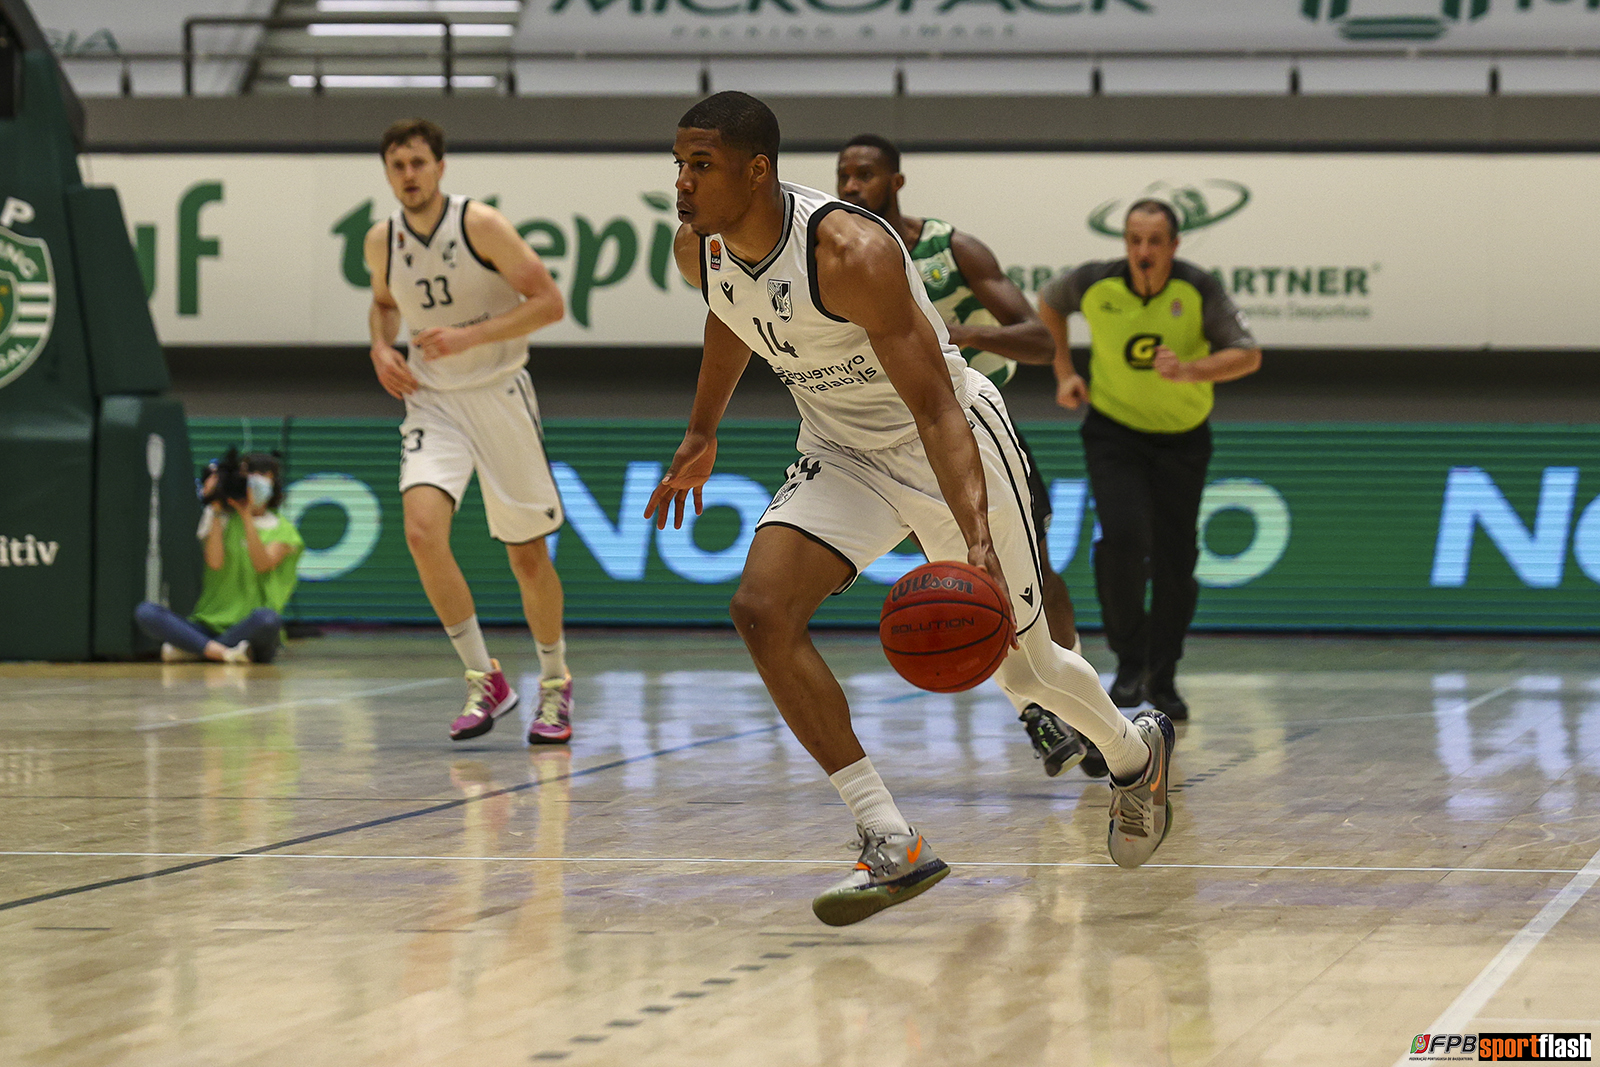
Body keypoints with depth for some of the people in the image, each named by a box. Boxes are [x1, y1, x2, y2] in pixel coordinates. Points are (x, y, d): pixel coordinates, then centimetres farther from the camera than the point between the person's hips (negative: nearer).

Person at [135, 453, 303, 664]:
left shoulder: (282, 529, 10)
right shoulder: (223, 520, 14)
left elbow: (262, 564, -10)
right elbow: (215, 562, -5)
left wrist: (247, 516, -12)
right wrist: (216, 511, -4)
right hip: (210, 623, 2)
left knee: (268, 618, -40)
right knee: (145, 612, -22)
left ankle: (189, 649, -25)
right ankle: (220, 651, -38)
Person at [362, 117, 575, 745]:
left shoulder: (480, 225, -13)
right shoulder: (382, 242, 1)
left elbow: (549, 303, -14)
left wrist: (469, 336, -22)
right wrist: (381, 348, 2)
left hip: (499, 394, -3)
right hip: (432, 401, 3)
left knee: (527, 553, 4)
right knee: (422, 528, -22)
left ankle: (555, 682, 27)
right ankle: (484, 679, -10)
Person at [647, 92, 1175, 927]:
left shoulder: (851, 253, -33)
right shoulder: (697, 249, -12)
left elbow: (935, 410, -35)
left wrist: (977, 539, -46)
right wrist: (701, 435, 22)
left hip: (950, 446, -6)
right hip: (842, 452, 6)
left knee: (1019, 663, 8)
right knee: (761, 609, -20)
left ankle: (1135, 754, 44)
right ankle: (893, 848, -18)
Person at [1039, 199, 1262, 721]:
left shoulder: (1198, 290, -19)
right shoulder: (1096, 283, -15)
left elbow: (1248, 355, -18)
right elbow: (1049, 301, 7)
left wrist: (1190, 370, -34)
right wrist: (1064, 371, 3)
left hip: (1183, 438, 1)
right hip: (1113, 430, -1)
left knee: (1176, 560, 1)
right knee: (1123, 537, -22)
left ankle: (1163, 679, 19)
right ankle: (1129, 662, -4)